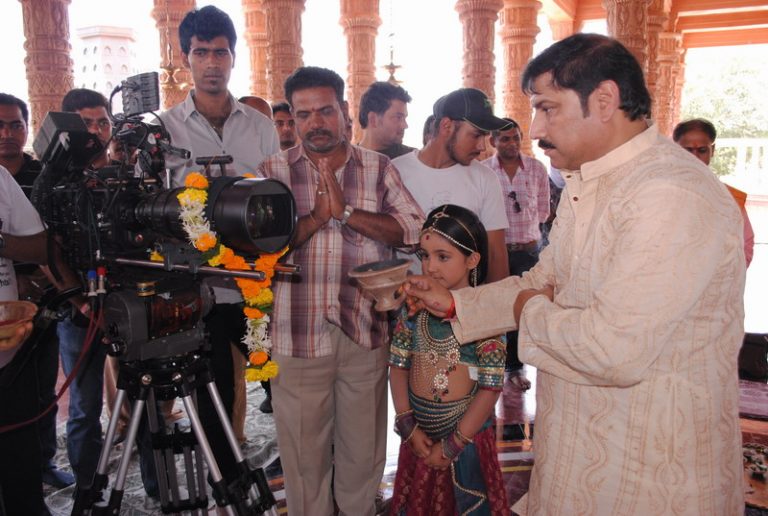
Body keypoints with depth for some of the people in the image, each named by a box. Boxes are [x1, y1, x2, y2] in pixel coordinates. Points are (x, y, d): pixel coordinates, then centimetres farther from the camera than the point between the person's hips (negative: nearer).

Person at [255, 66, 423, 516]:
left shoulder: (379, 169, 6)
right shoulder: (274, 172, 3)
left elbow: (413, 228, -7)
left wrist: (346, 211, -16)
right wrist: (316, 217, -18)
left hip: (366, 331, 1)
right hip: (299, 335, -1)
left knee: (363, 449, 16)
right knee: (303, 450, 12)